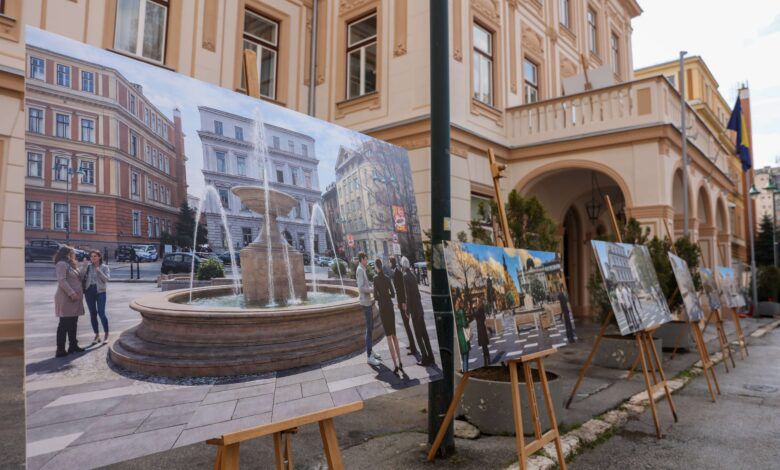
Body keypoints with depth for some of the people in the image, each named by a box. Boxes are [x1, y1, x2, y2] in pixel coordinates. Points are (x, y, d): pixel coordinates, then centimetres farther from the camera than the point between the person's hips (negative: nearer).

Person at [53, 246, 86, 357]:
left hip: (74, 299, 10)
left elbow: (77, 279, 21)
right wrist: (71, 293, -24)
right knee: (64, 324, -7)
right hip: (66, 298, -10)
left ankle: (73, 345, 22)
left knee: (73, 323, 14)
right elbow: (62, 281, -21)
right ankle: (60, 350, -4)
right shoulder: (62, 264, -10)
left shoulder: (70, 265, 21)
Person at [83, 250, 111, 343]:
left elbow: (107, 279, -9)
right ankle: (96, 335, 17)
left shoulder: (104, 267, 1)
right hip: (89, 291, 3)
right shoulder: (88, 266, 6)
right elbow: (82, 277, -4)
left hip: (100, 292, -2)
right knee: (92, 314, 7)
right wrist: (84, 267, -12)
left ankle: (106, 334, 6)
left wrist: (99, 271, -17)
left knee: (101, 313, -7)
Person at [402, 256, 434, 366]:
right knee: (424, 333, 12)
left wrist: (408, 311, -10)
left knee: (418, 334, -1)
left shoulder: (405, 276, -13)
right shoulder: (412, 274, 11)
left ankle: (425, 358, 2)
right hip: (419, 307, 8)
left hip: (414, 308, -7)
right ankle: (430, 357, 18)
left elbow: (408, 295, -17)